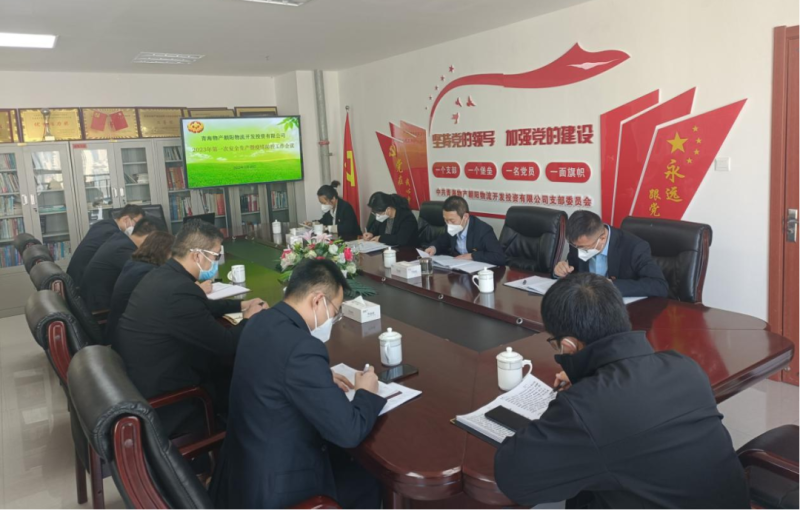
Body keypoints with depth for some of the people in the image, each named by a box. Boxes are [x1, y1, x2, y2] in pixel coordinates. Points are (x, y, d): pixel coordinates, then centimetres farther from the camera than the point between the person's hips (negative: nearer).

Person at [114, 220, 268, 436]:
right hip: (154, 394, -9)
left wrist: (241, 305, 16)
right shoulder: (180, 291, -29)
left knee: (225, 364, 13)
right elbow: (226, 345, -20)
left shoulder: (162, 275, 1)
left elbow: (203, 308, 20)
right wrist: (248, 319, -2)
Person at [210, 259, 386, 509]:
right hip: (271, 489, -8)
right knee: (369, 483, 11)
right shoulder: (302, 347, -30)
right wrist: (366, 393, -6)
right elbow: (349, 432, -24)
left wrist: (323, 380, 8)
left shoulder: (261, 322, -3)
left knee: (344, 460, 24)